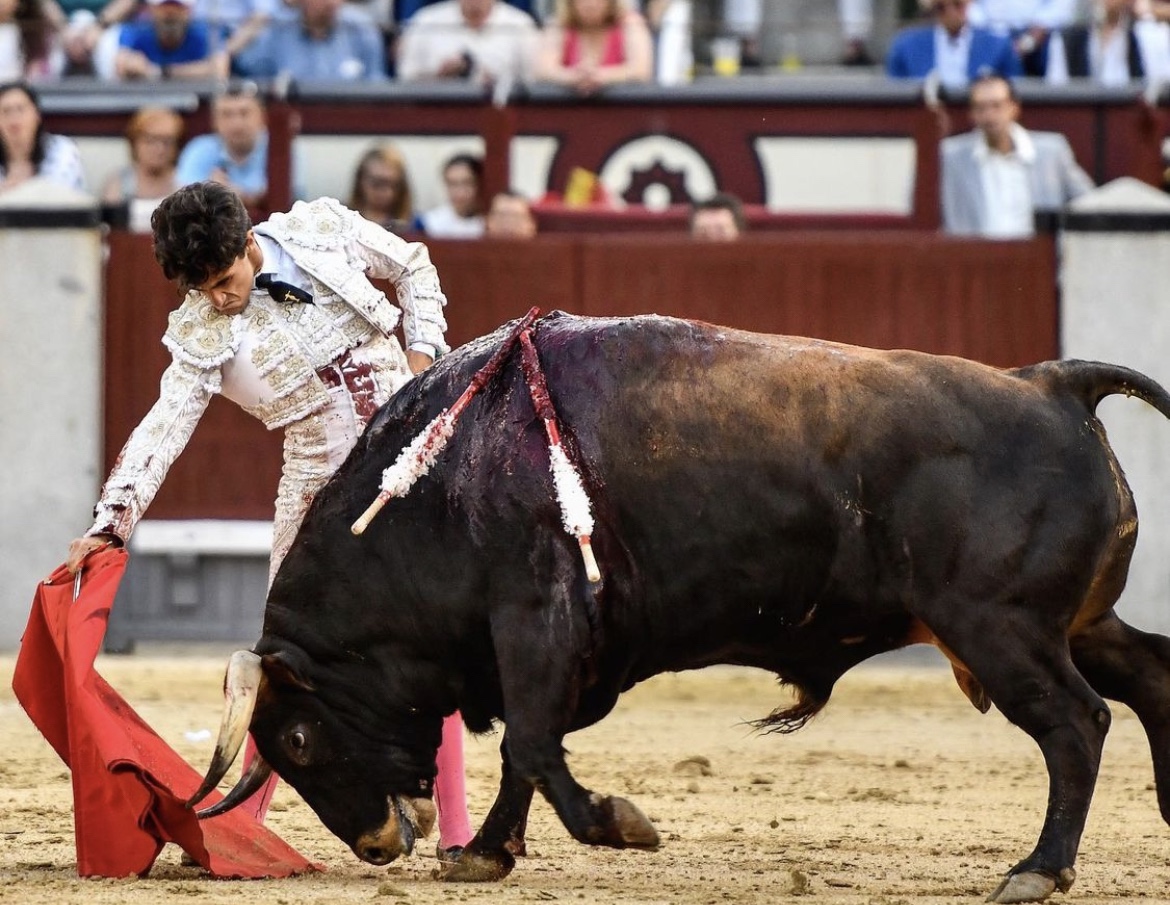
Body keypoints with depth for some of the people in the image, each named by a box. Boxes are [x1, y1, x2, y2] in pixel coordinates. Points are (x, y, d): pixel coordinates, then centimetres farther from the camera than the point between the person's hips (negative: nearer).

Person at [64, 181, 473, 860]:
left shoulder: (322, 229, -5)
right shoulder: (202, 334, -7)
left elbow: (413, 266, 10)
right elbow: (166, 424, -14)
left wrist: (422, 353, -2)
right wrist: (113, 520, -25)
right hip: (322, 485, 0)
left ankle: (457, 830, 3)